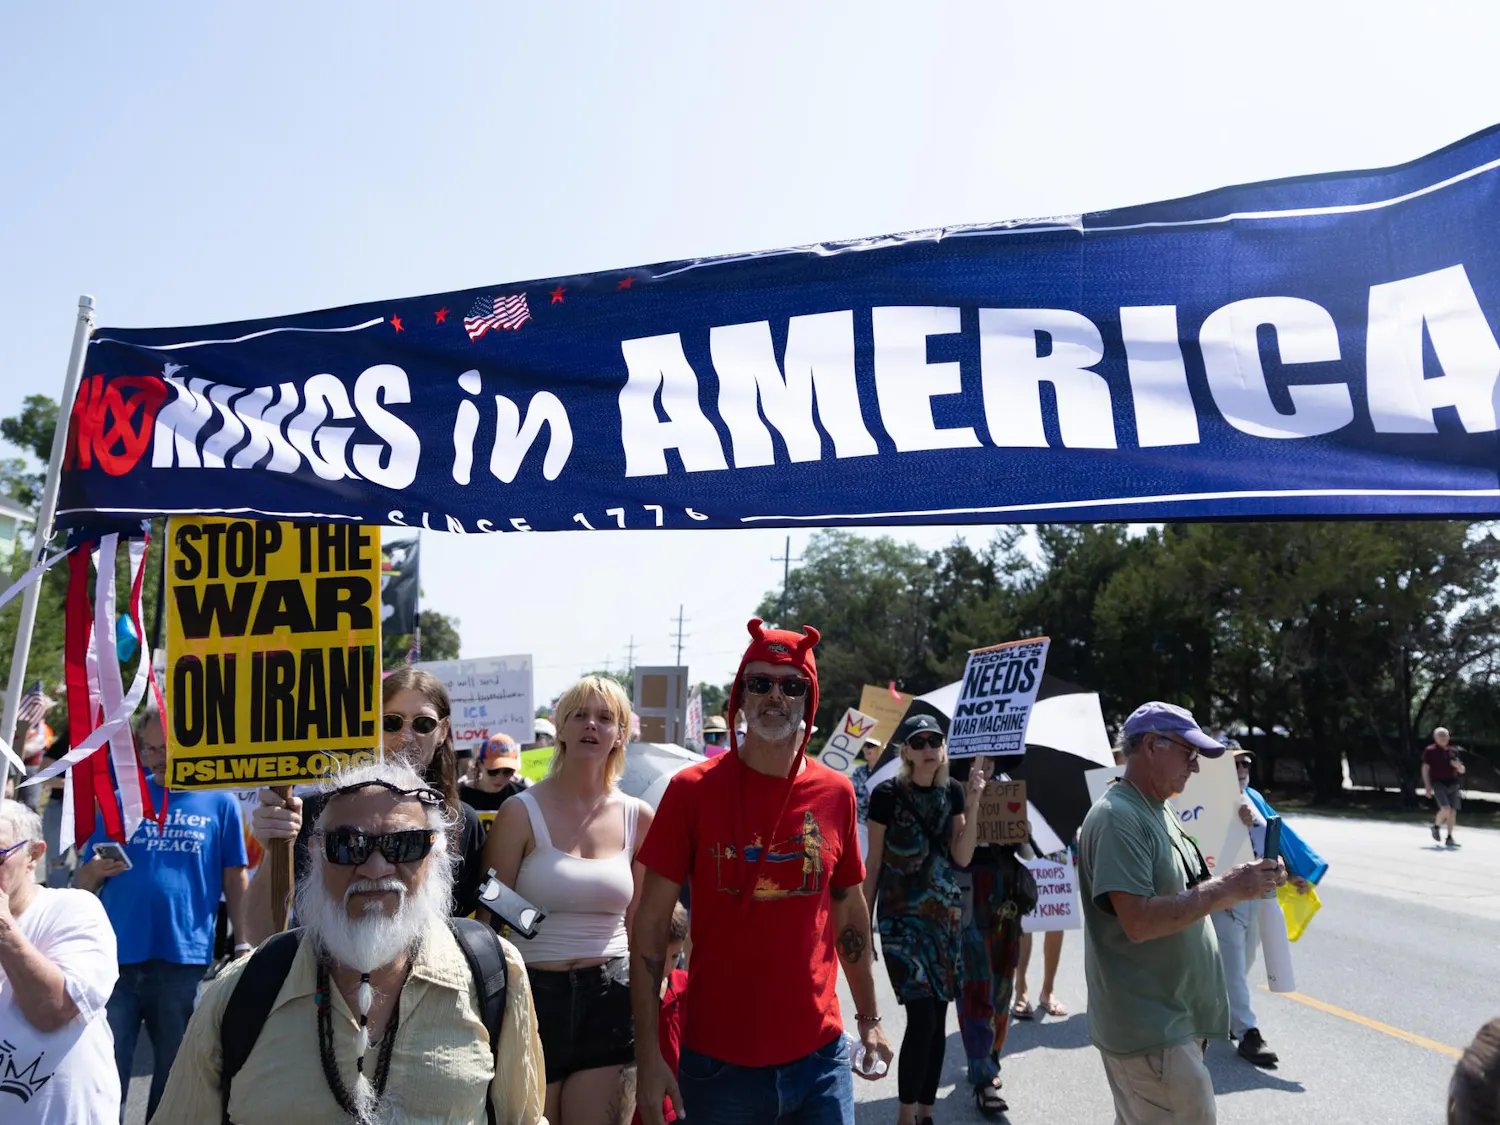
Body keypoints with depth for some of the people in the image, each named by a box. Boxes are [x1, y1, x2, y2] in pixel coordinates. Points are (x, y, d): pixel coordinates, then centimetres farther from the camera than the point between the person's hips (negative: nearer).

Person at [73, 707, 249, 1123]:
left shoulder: (220, 802, 1)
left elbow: (235, 880, 4)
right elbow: (82, 881, 8)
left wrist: (242, 944, -1)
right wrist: (96, 870, -14)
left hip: (186, 959, -1)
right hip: (117, 957, 1)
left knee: (177, 1074, 13)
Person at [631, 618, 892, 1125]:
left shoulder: (836, 793, 0)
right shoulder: (693, 789, -8)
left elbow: (850, 913, 11)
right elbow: (650, 925, -7)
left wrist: (869, 1019, 13)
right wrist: (649, 1054, -10)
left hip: (820, 1058, 2)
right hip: (718, 1062, -2)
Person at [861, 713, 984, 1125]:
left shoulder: (952, 791, 3)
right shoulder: (888, 793, -9)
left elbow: (962, 857, -4)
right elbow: (873, 862, -5)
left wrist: (972, 803, -14)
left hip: (945, 915, 5)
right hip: (901, 917, -4)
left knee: (938, 1018, 8)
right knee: (922, 1017, -10)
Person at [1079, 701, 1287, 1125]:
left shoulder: (1159, 810, 13)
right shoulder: (1118, 819, -19)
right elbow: (1139, 922, -26)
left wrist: (1233, 885, 5)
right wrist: (1225, 888, -22)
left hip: (1173, 1016, 9)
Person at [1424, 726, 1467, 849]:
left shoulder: (1453, 751, 14)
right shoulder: (1430, 751, 0)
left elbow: (1462, 771, 19)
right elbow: (1425, 769, -2)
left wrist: (1458, 765, -6)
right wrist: (1428, 787, -9)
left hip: (1452, 784, 5)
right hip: (1438, 783, -5)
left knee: (1453, 811, 1)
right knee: (1445, 809, -19)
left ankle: (1450, 838, 11)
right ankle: (1436, 827, 9)